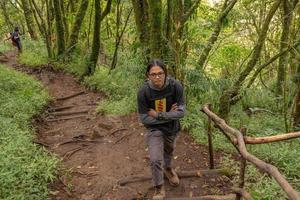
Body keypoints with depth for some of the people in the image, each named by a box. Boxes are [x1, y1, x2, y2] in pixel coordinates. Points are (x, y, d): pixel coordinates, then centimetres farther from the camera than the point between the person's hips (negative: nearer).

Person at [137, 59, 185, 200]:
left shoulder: (176, 86, -25)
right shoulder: (143, 92, -27)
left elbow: (181, 112, -22)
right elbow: (144, 118, -20)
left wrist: (158, 115, -26)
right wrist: (169, 115, -21)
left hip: (172, 127, 3)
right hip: (154, 128, -2)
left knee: (169, 150, 28)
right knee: (155, 160, -8)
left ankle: (168, 168, 61)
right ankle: (159, 188, 20)